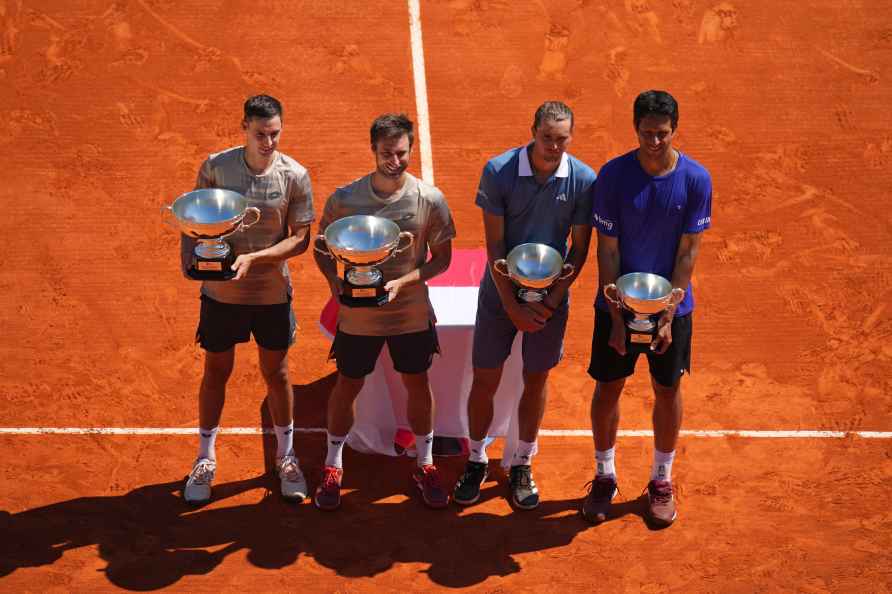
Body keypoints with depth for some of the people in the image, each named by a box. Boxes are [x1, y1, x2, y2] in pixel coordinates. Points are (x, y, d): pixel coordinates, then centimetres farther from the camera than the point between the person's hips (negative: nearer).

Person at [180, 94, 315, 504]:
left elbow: (301, 239, -10)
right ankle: (205, 459, 30)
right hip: (220, 291, 0)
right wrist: (191, 259, -15)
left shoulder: (295, 176, -11)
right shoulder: (215, 167, -9)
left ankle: (286, 456, 34)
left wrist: (253, 258, -23)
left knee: (276, 373, 14)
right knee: (216, 372, 13)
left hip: (272, 293, 0)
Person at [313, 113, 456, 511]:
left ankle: (425, 465, 37)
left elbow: (442, 258, -5)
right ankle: (333, 466, 35)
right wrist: (335, 281, -19)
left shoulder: (430, 200, -12)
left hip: (412, 314, 1)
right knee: (347, 388, 14)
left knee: (418, 387, 16)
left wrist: (403, 281, -21)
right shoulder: (345, 199, -13)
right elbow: (323, 247, 1)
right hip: (357, 316, 0)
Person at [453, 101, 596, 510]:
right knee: (485, 381, 6)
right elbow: (494, 244, -11)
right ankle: (476, 461, 26)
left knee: (536, 381, 12)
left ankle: (522, 465, 30)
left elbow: (580, 247, -4)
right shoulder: (498, 171, -14)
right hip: (500, 294, -1)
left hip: (550, 297, 1)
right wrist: (512, 305, -14)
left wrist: (552, 300, -12)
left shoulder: (584, 180, -10)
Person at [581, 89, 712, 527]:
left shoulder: (696, 179, -11)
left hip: (671, 305, 1)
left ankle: (661, 480, 31)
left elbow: (688, 251, -8)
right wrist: (616, 318, -13)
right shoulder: (613, 175, -13)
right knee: (608, 389, 8)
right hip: (617, 304, 0)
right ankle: (605, 476, 29)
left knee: (667, 391, 11)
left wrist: (668, 316, -13)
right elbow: (607, 250, -10)